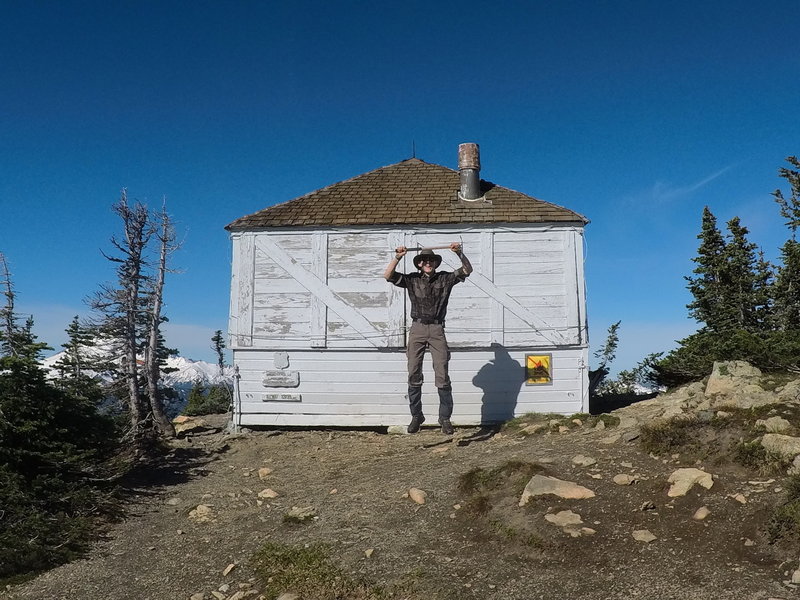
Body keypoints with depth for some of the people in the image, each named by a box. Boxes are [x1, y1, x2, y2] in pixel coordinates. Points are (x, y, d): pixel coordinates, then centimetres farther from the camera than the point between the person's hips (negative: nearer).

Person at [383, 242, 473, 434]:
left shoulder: (445, 278, 7)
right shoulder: (412, 280, 6)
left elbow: (467, 270, 0)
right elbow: (388, 276, -3)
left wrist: (460, 253, -15)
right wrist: (397, 258, -15)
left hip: (437, 330, -1)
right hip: (417, 328, 1)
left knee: (443, 376, -3)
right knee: (414, 374, 3)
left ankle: (445, 418, 6)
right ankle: (416, 416, 15)